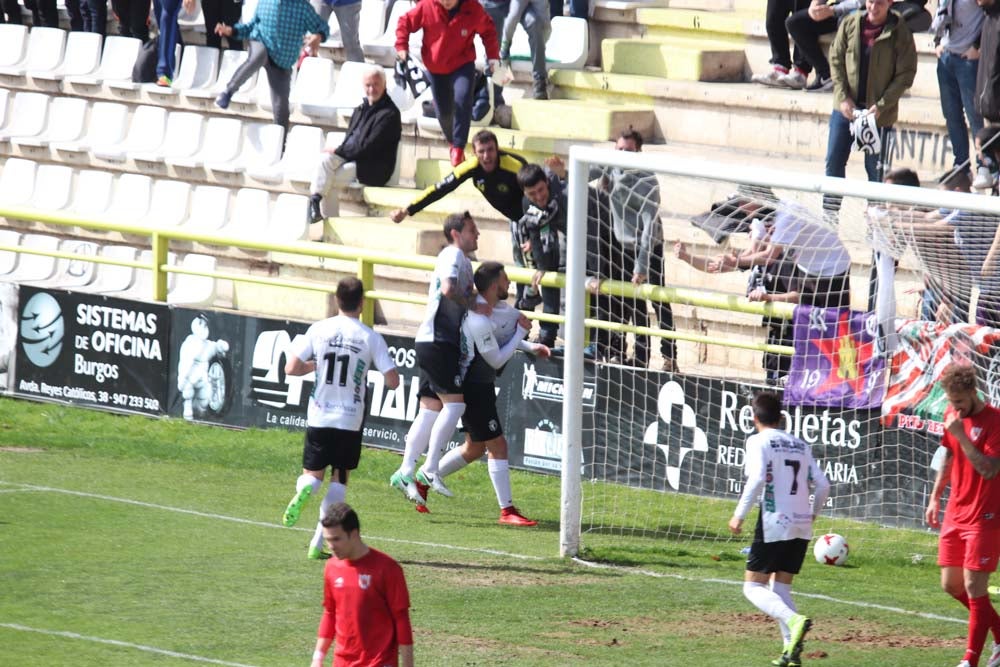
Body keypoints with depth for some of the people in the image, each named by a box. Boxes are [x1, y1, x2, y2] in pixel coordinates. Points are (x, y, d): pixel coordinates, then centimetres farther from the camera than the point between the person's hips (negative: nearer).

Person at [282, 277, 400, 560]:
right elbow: (393, 381, -8)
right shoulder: (371, 338, -7)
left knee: (312, 474, 14)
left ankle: (304, 490, -24)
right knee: (340, 477, 12)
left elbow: (291, 368, -4)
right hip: (351, 419, -1)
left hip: (319, 417, 1)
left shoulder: (319, 330, -3)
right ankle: (319, 541, 3)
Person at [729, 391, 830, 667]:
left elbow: (757, 479, -18)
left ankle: (794, 621, -26)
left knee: (753, 587, 1)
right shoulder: (800, 445, 15)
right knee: (781, 587, 17)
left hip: (774, 524, -6)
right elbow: (822, 484, 9)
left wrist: (739, 515, -11)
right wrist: (813, 513, 26)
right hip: (802, 526, 6)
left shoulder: (758, 441, -2)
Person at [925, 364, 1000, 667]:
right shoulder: (953, 415, 7)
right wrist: (935, 497, 19)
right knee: (951, 585, 9)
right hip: (955, 514, 8)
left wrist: (961, 434, -27)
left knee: (974, 586, -10)